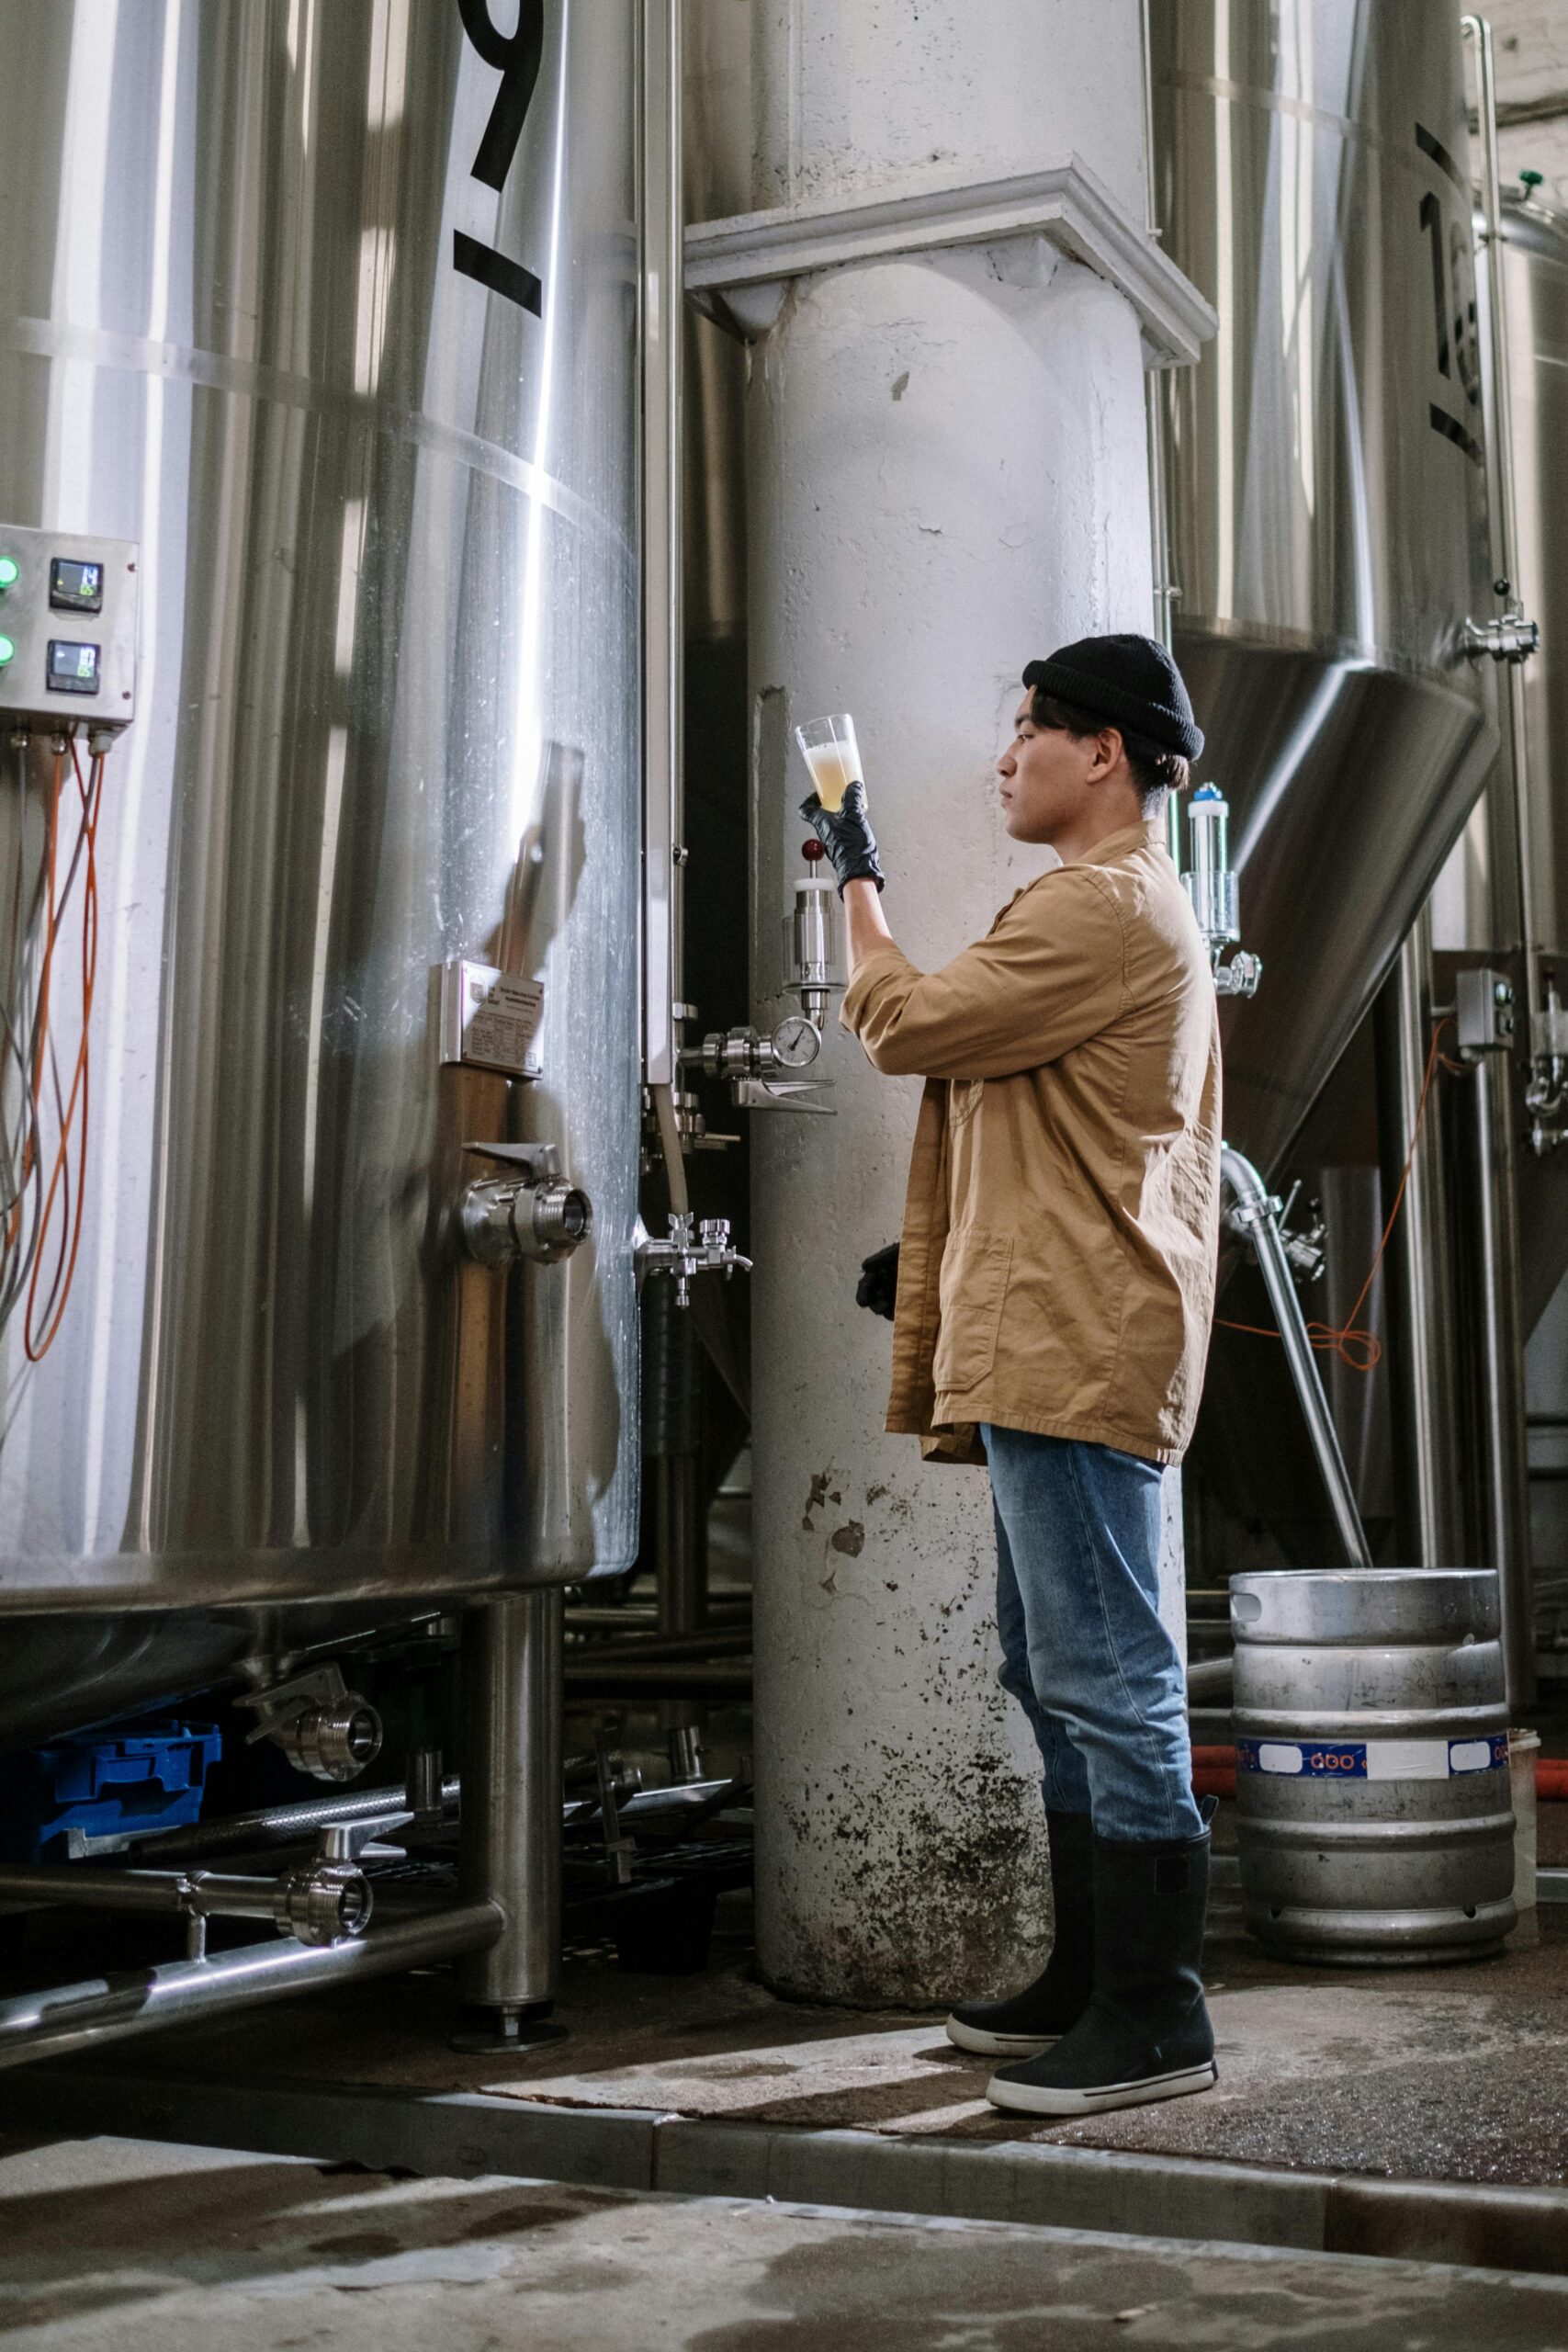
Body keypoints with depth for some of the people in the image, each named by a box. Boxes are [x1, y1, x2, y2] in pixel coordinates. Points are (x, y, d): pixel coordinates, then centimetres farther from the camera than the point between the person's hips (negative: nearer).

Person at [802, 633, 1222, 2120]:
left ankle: (1154, 2016, -1)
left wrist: (856, 878, 6)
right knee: (1058, 1677, 15)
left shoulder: (1103, 906, -10)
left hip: (1076, 1350, -11)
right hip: (1049, 1344, 11)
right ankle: (1090, 1980, 24)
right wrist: (934, 1258, 22)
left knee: (1106, 1680, -8)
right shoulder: (1130, 908, 24)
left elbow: (906, 1025, -9)